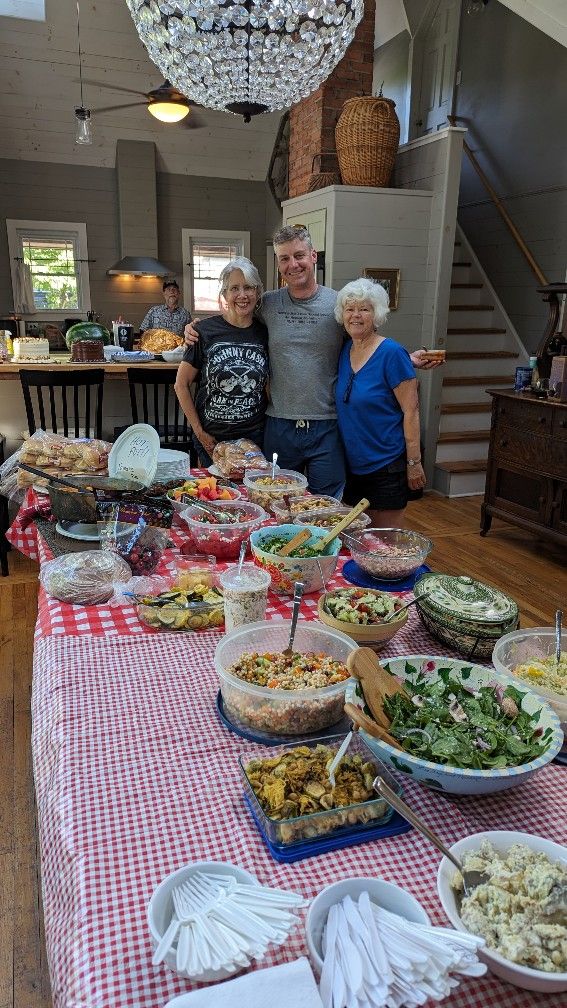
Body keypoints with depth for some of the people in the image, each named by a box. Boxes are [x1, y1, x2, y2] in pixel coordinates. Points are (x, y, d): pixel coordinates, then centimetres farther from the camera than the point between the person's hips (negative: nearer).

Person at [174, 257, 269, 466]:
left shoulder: (264, 333, 1)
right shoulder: (205, 331, -8)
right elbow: (181, 385, -3)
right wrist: (199, 432, -6)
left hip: (255, 437, 2)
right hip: (212, 439, -2)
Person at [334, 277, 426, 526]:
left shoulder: (391, 354, -14)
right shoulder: (344, 351, 4)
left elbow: (411, 411, -15)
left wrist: (414, 462, -16)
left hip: (386, 465, -6)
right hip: (352, 464, 6)